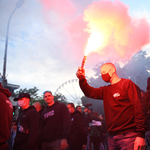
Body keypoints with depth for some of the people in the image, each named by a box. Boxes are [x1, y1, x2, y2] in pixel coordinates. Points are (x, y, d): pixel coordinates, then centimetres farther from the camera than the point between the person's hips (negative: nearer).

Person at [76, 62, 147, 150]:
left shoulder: (127, 84, -3)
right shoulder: (105, 90, 17)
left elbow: (138, 108, -11)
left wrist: (140, 135, -18)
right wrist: (82, 79, -12)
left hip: (128, 136, -6)